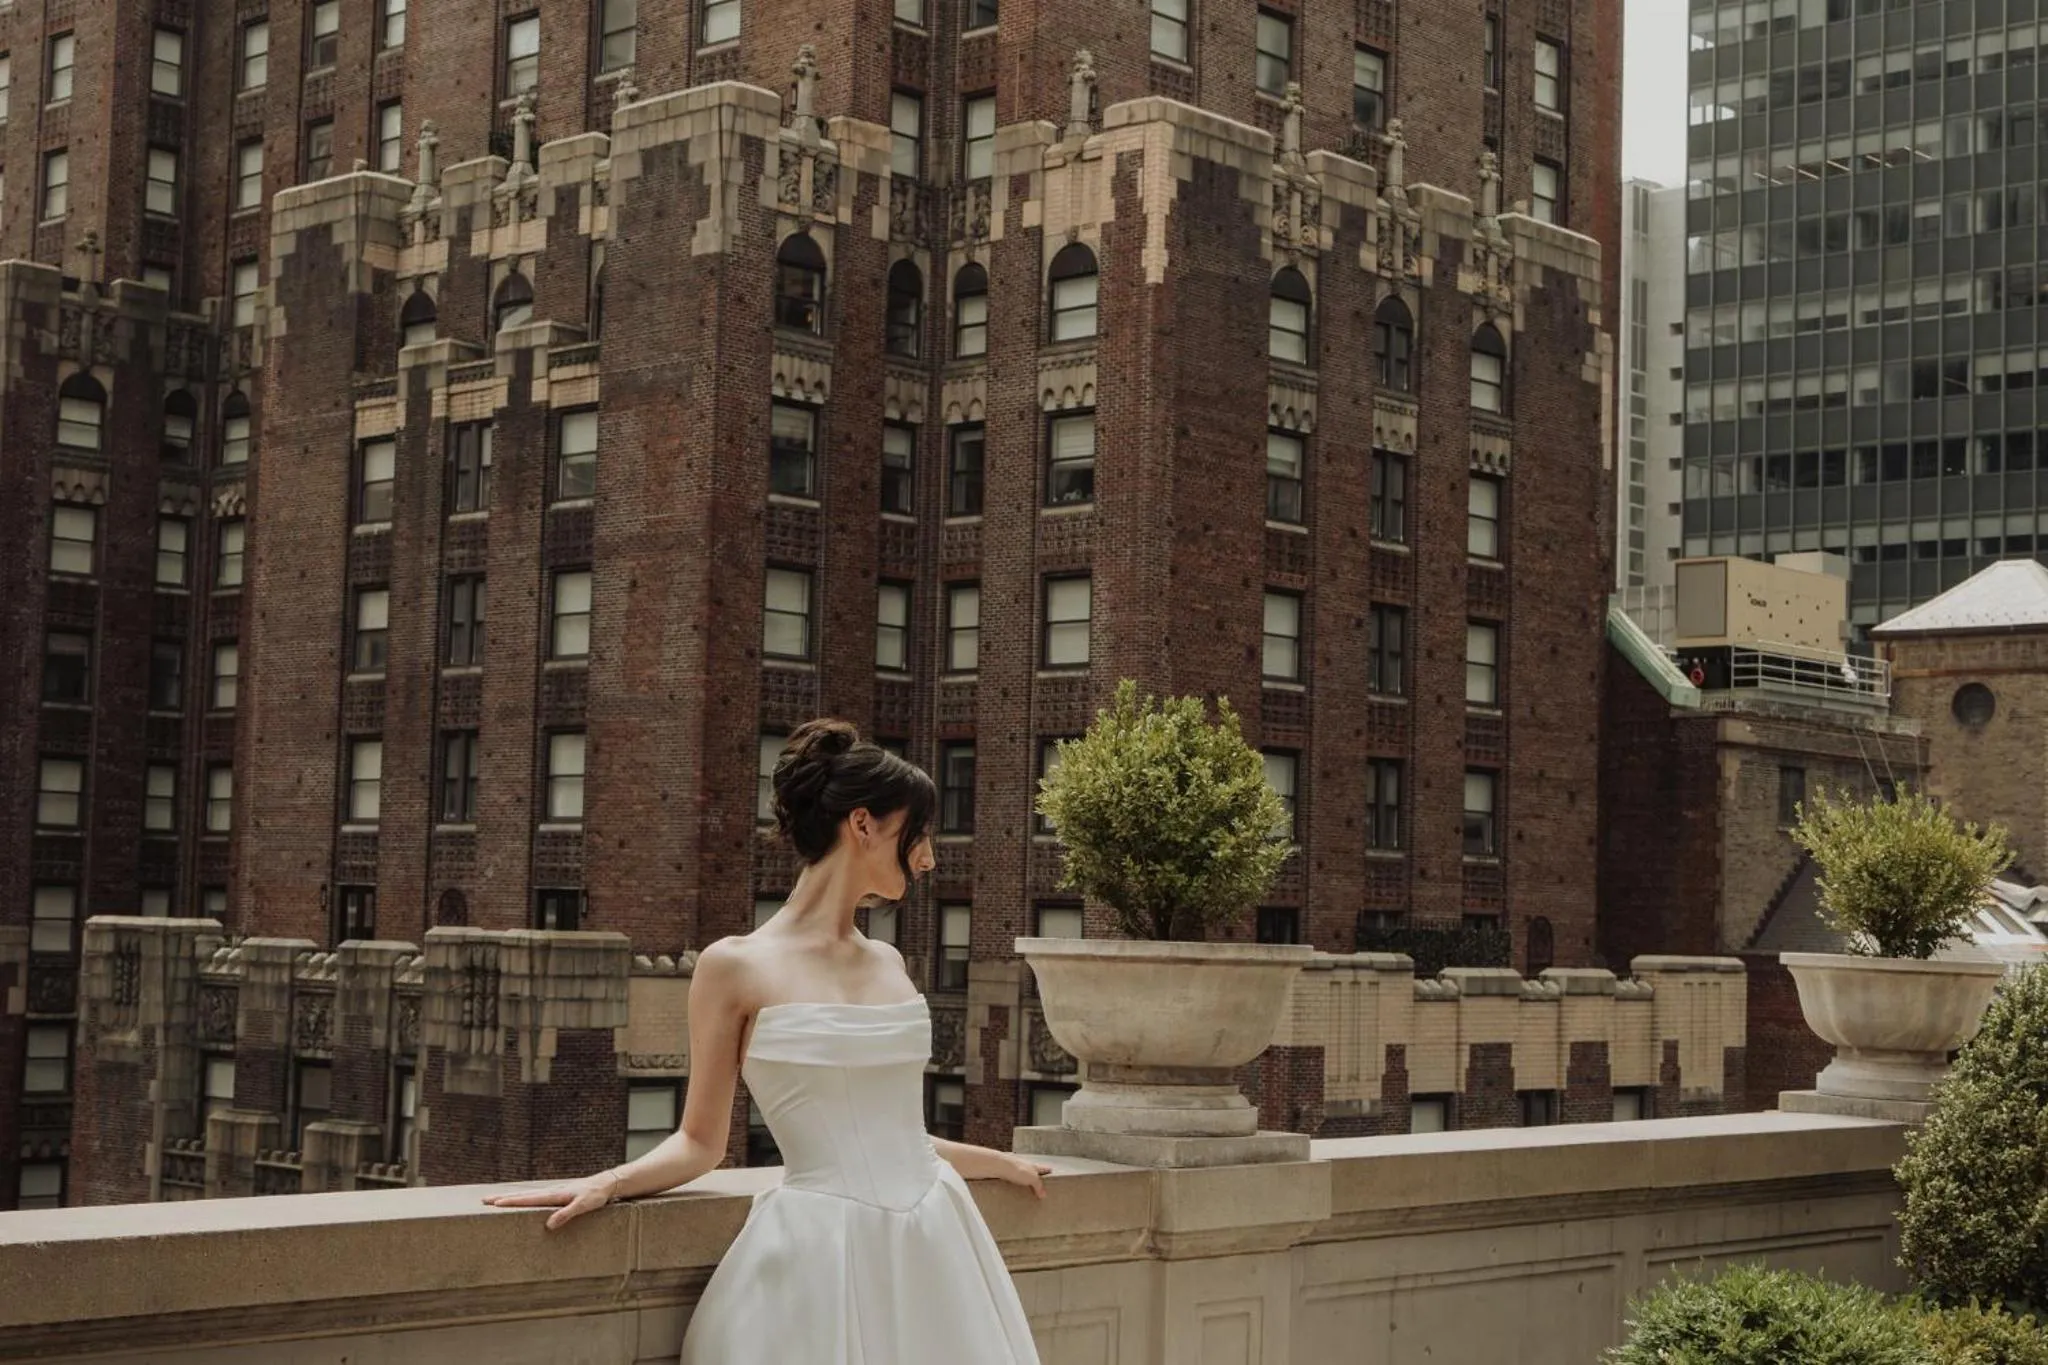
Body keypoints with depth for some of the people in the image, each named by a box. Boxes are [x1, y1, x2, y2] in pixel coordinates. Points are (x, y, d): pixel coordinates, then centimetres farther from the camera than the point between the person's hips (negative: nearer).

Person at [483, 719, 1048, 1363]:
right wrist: (607, 1183, -18)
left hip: (930, 1245, 6)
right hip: (821, 1254, -6)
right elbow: (701, 1141, 0)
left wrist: (1002, 1164, 33)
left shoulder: (887, 963, 12)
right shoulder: (737, 967, -4)